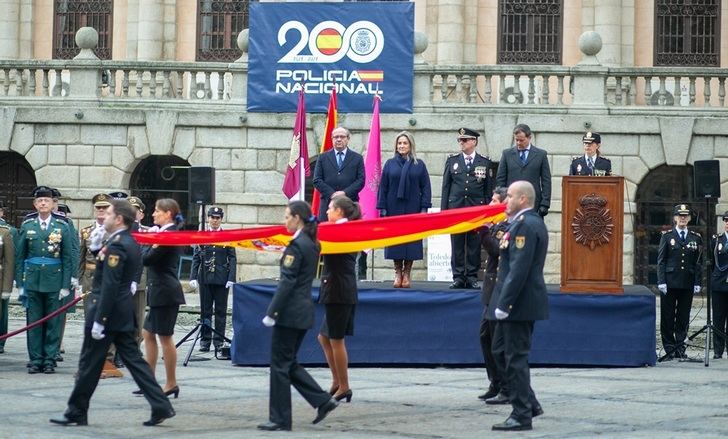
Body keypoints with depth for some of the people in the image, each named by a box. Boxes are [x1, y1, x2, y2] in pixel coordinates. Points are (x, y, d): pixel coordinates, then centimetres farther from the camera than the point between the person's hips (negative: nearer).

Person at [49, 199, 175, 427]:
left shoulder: (116, 245, -18)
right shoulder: (130, 242, 12)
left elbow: (109, 286, -22)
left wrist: (99, 320, -22)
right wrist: (98, 246, 6)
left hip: (107, 312, -9)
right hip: (124, 314, 9)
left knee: (90, 363, 2)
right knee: (134, 359, 8)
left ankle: (76, 412, 12)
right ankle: (161, 406, 3)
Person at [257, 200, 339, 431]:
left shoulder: (296, 245, -15)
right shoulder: (312, 244, 12)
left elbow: (287, 282, -19)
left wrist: (271, 312, -17)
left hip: (290, 311, -9)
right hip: (304, 310, 9)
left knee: (280, 365, -1)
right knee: (289, 362, 16)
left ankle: (280, 419, 4)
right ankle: (323, 400, 10)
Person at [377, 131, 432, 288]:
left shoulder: (419, 165, 5)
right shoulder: (390, 164, 6)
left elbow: (425, 188, 3)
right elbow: (383, 187, 5)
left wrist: (424, 208, -6)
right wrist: (382, 208, -2)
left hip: (412, 209, 0)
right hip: (394, 208, 1)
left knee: (411, 240, -1)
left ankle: (407, 273, 6)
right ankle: (398, 273, 7)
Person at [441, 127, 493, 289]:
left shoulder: (485, 162, 6)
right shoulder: (452, 161, 9)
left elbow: (488, 189, 6)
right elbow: (446, 186, 9)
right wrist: (444, 209, 3)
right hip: (456, 208, 1)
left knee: (474, 245, 1)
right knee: (457, 244, 2)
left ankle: (472, 277, 7)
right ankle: (458, 277, 7)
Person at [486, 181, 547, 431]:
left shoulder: (525, 225, -18)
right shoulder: (531, 222, 16)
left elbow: (519, 269, -23)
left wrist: (504, 304, -22)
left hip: (519, 304, -11)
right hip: (521, 304, 11)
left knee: (516, 357, -4)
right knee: (500, 351, 17)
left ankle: (522, 415, 3)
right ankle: (529, 403, 22)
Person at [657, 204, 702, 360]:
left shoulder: (696, 238, 9)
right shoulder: (667, 236, 3)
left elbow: (698, 262, 9)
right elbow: (661, 260, 1)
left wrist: (697, 283, 1)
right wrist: (661, 281, -8)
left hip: (687, 284, 2)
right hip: (670, 283, -2)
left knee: (683, 317, 5)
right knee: (667, 317, 1)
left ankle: (680, 348, 12)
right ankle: (670, 349, 8)